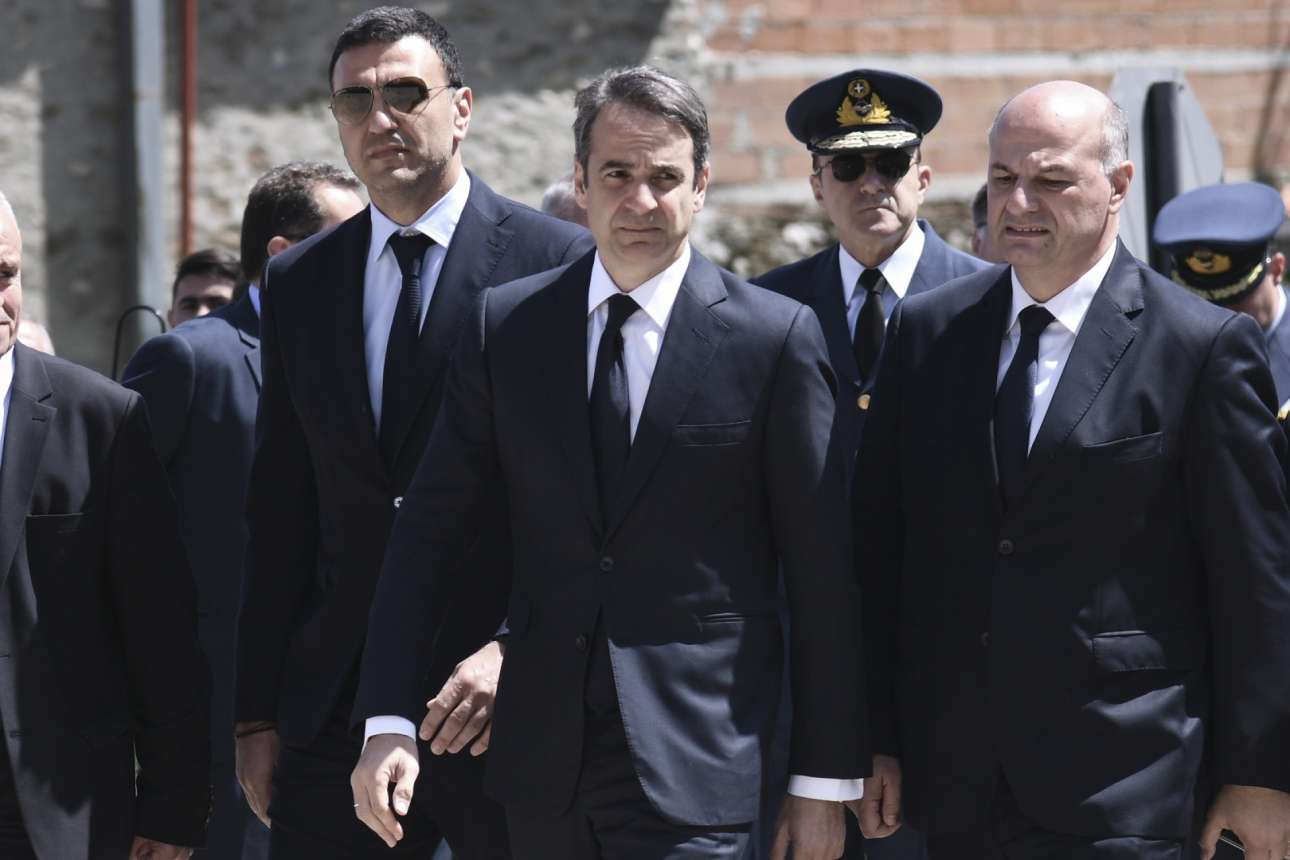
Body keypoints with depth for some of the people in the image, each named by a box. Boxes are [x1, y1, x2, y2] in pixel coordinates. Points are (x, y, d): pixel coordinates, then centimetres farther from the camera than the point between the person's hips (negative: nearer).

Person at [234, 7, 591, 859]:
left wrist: (514, 649, -17)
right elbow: (279, 513, 12)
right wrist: (258, 715, 8)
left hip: (510, 701, -4)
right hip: (334, 715, 4)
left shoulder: (559, 263, -3)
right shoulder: (297, 284, 11)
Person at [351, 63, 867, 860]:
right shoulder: (507, 325, 6)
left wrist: (827, 779, -2)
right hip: (543, 758, 4)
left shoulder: (776, 337, -3)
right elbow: (430, 531, 5)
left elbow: (822, 574, -1)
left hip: (695, 761, -4)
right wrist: (388, 721, -6)